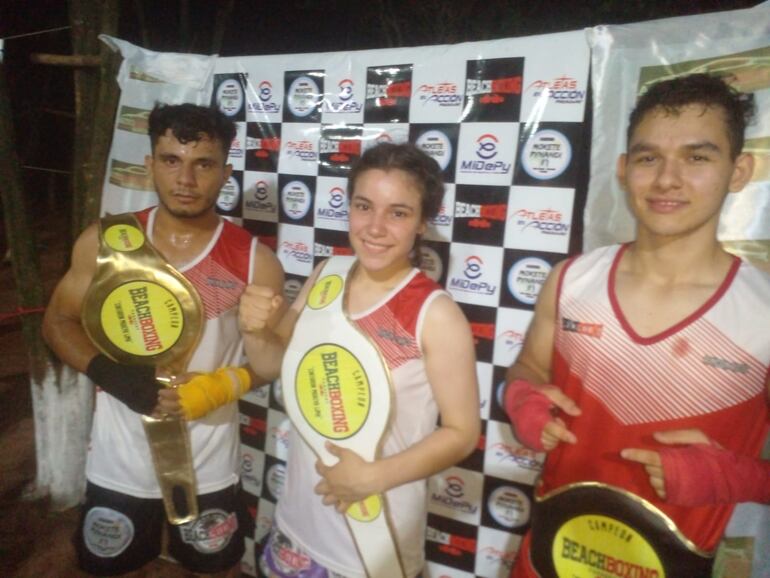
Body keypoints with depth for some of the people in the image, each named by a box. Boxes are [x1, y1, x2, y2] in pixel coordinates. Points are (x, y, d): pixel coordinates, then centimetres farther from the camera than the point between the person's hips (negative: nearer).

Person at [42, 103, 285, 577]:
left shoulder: (254, 261, -13)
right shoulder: (105, 242, -7)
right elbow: (59, 322, 2)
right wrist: (111, 374, -16)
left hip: (209, 468, -1)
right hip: (119, 464, 2)